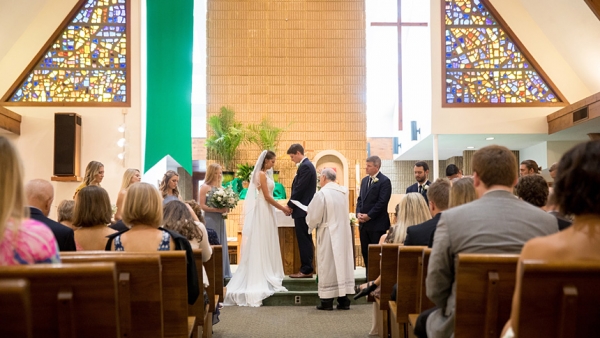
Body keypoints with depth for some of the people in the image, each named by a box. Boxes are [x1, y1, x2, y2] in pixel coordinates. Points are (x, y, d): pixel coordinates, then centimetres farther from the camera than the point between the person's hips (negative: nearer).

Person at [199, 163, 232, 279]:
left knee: (221, 246, 8)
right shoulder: (205, 187, -5)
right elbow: (202, 206, -12)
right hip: (210, 220, -7)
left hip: (220, 220, 7)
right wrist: (217, 210, -19)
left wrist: (226, 209, 0)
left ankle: (222, 274, 14)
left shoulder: (220, 187, 15)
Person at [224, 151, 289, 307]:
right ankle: (261, 279, 0)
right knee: (261, 244, -5)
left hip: (267, 210, 9)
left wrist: (281, 208, 10)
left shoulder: (266, 173, 15)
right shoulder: (261, 174, -13)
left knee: (267, 244, 10)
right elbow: (267, 197, -16)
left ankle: (266, 276, 15)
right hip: (263, 211, -9)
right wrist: (282, 208, -10)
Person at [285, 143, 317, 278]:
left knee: (304, 240, -5)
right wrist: (292, 204, 9)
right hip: (304, 208, 10)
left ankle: (306, 270, 0)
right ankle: (307, 268, 17)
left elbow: (300, 188, -19)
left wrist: (290, 205, -10)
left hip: (302, 209, -10)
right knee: (305, 240, 12)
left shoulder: (305, 166, -15)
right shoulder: (307, 165, 16)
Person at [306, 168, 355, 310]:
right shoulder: (343, 192, 5)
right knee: (342, 262, 9)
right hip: (343, 233, 6)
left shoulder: (322, 193, -14)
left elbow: (313, 216, -12)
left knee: (328, 264, 2)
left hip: (328, 234, -6)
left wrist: (311, 225, 9)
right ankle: (344, 300, 11)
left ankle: (327, 301, 7)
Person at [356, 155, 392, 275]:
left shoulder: (384, 181, -9)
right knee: (365, 252, 9)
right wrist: (358, 213, -1)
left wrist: (368, 216, -14)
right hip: (363, 223, 7)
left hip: (377, 223, -7)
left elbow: (382, 202, -15)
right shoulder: (364, 180, 15)